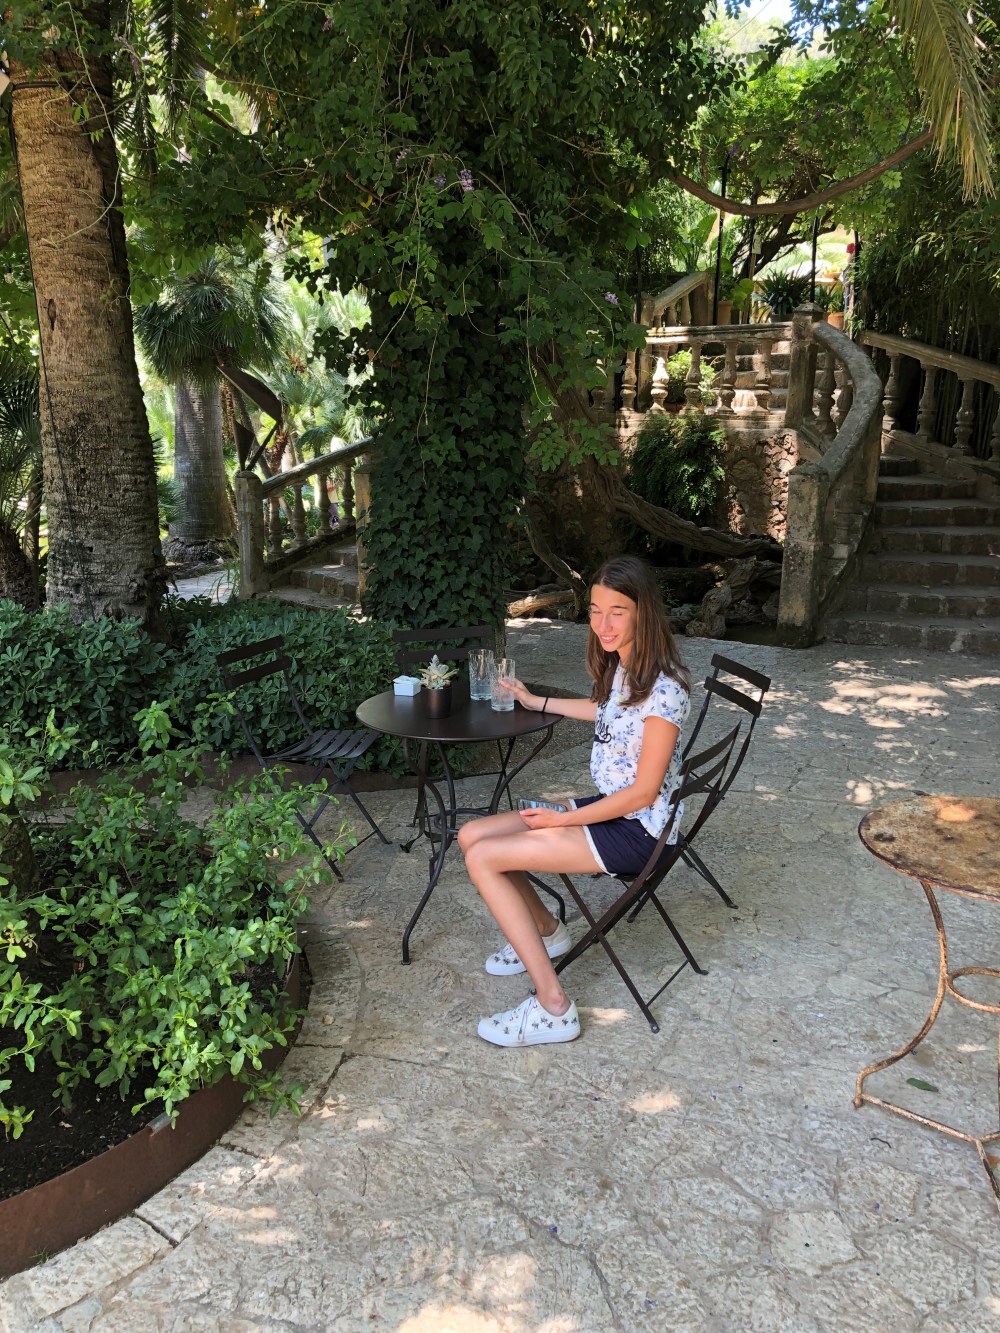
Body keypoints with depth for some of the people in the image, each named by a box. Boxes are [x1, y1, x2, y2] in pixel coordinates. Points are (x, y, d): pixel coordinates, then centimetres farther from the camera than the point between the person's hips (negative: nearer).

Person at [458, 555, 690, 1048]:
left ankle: (552, 1007, -9)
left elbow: (643, 792, -21)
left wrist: (562, 820, -14)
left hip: (635, 829, -9)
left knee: (483, 858, -16)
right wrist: (536, 702, 33)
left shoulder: (663, 689, -24)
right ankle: (546, 931, 23)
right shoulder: (618, 666, 2)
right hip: (606, 806, 9)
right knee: (472, 835, 4)